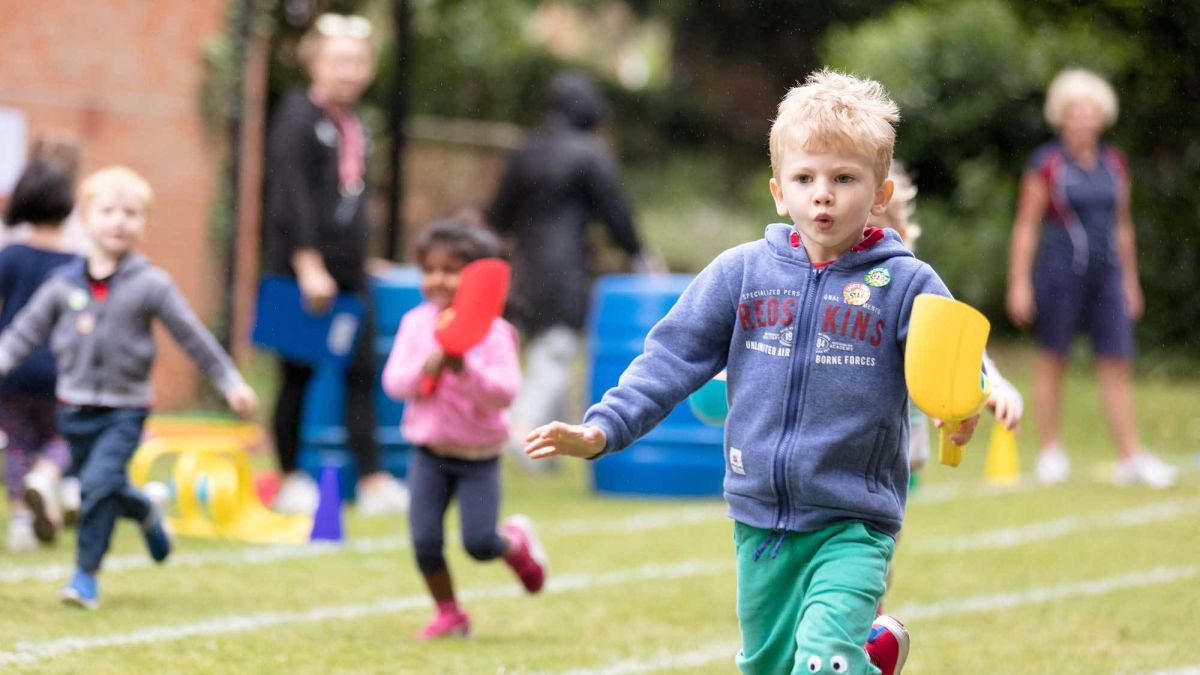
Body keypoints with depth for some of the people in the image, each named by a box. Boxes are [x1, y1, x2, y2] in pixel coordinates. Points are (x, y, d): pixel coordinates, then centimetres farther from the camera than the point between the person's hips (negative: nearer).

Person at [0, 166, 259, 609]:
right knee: (106, 489, 13)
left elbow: (193, 337, 0)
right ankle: (147, 515, 46)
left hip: (125, 410, -3)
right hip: (75, 407, 4)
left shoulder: (150, 285, -7)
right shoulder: (65, 284, 0)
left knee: (99, 482, -18)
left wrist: (230, 382, 1)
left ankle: (86, 574, -9)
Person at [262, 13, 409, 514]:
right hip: (302, 264, -7)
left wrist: (360, 256, 15)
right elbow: (291, 196, -15)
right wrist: (309, 267, -19)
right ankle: (290, 480, 11)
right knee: (298, 374, 2)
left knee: (361, 374, 1)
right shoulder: (299, 116, -9)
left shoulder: (354, 123, 13)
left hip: (348, 267, 7)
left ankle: (373, 482, 0)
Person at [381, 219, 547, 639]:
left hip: (479, 456, -3)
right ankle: (448, 614, 15)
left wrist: (465, 370, -32)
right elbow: (394, 381, -7)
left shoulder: (492, 332, -10)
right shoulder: (416, 324, 0)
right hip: (429, 451, 3)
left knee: (479, 543, -9)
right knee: (425, 542, -5)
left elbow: (505, 392, -19)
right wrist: (427, 366, -25)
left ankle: (517, 543, 26)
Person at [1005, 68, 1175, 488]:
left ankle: (1131, 457, -1)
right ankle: (1050, 453, 15)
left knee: (1117, 363, -2)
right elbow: (1026, 227, -2)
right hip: (1060, 271, -4)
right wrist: (1019, 283, -6)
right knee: (1052, 359, 5)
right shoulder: (1047, 165, -4)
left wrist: (1130, 280, 19)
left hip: (1106, 273, 4)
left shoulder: (1114, 164, 10)